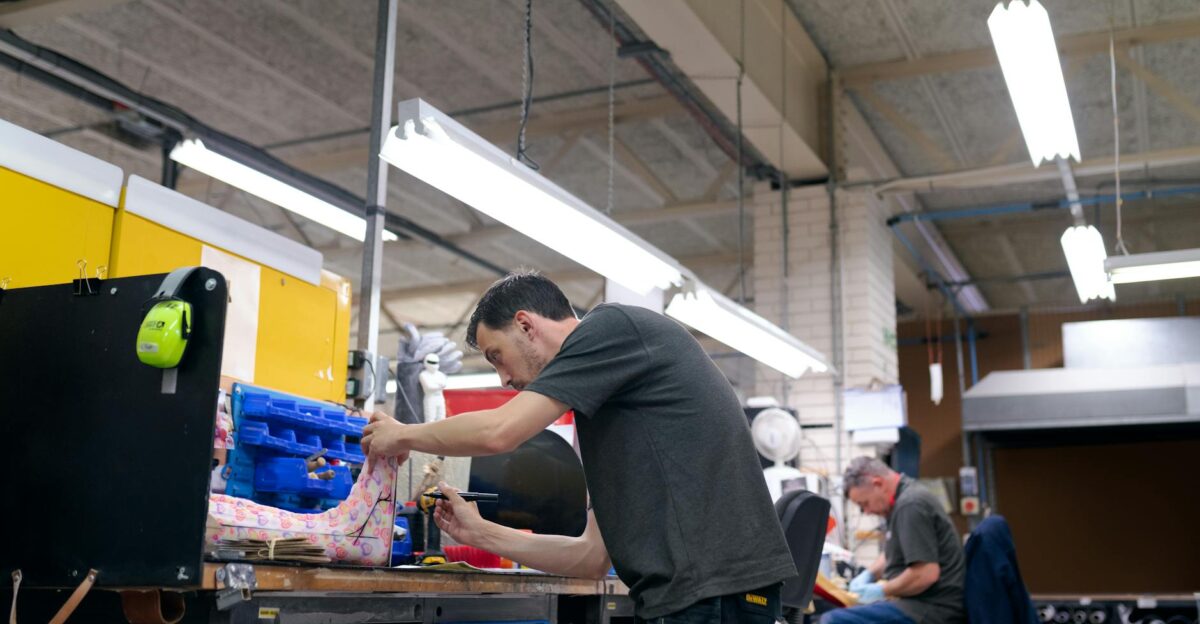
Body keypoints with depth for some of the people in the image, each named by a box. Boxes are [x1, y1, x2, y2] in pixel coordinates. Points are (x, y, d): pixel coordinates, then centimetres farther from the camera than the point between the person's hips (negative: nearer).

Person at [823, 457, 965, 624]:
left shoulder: (910, 506, -17)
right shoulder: (904, 496, 16)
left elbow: (926, 574, -24)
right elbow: (894, 553, 30)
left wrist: (882, 590, -11)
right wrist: (868, 574, 14)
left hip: (932, 610, -11)